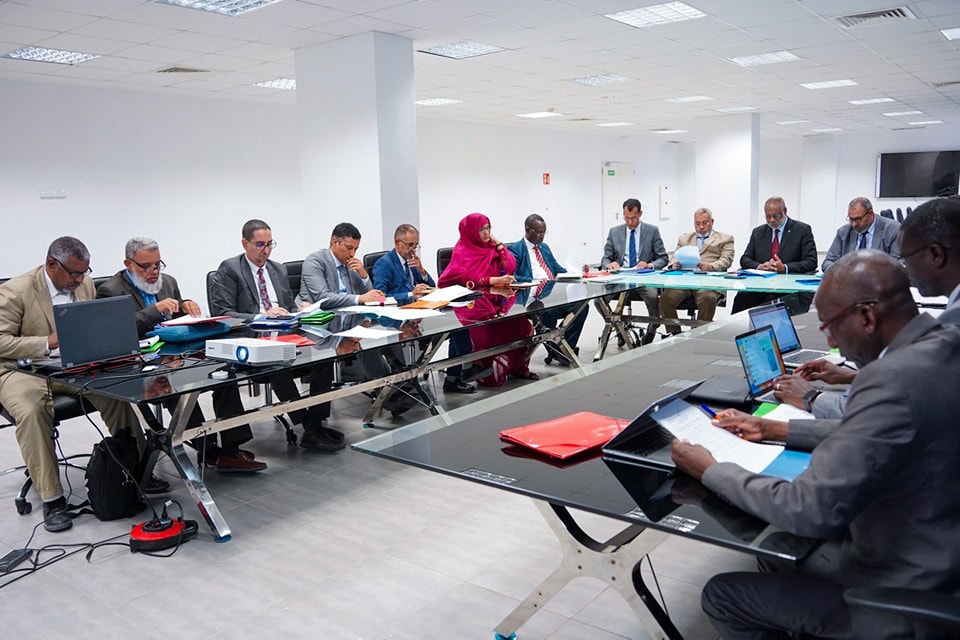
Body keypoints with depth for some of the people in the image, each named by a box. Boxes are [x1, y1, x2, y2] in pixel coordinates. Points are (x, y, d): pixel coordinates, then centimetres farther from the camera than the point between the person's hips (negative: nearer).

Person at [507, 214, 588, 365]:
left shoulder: (545, 247, 27)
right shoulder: (514, 249, 3)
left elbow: (559, 270, 24)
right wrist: (536, 282, -21)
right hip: (533, 298, -6)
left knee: (581, 306, -20)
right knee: (549, 312, -37)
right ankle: (556, 349, -14)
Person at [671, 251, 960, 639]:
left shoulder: (893, 378, -33)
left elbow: (810, 511, -31)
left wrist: (709, 470, -17)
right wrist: (772, 429, 14)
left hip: (903, 592, -9)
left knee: (721, 596, 2)